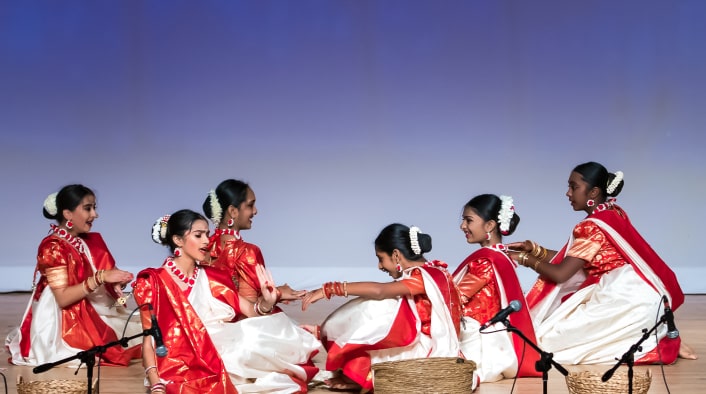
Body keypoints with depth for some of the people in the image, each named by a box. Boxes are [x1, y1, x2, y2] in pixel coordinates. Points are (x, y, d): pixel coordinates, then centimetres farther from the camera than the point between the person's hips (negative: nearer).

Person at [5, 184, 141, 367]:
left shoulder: (90, 241, 8)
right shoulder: (53, 247, -17)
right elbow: (63, 298, -22)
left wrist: (116, 281, -16)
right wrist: (100, 278, -28)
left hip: (93, 312, 8)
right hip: (66, 322, -8)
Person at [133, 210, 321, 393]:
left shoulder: (211, 277, 15)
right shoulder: (154, 281, -1)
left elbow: (251, 312, 8)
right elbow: (149, 338, -7)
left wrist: (266, 302, -17)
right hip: (184, 369, -6)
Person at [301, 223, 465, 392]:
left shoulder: (426, 276, -18)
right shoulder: (425, 273, 11)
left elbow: (379, 290, -30)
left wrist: (329, 289, -31)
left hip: (433, 350, -9)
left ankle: (358, 376, -5)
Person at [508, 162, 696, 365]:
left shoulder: (593, 226, -14)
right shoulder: (614, 213, 13)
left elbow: (560, 274, -13)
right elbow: (572, 260, 18)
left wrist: (525, 259, 0)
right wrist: (534, 249, 12)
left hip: (624, 300, -10)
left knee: (553, 337, -10)